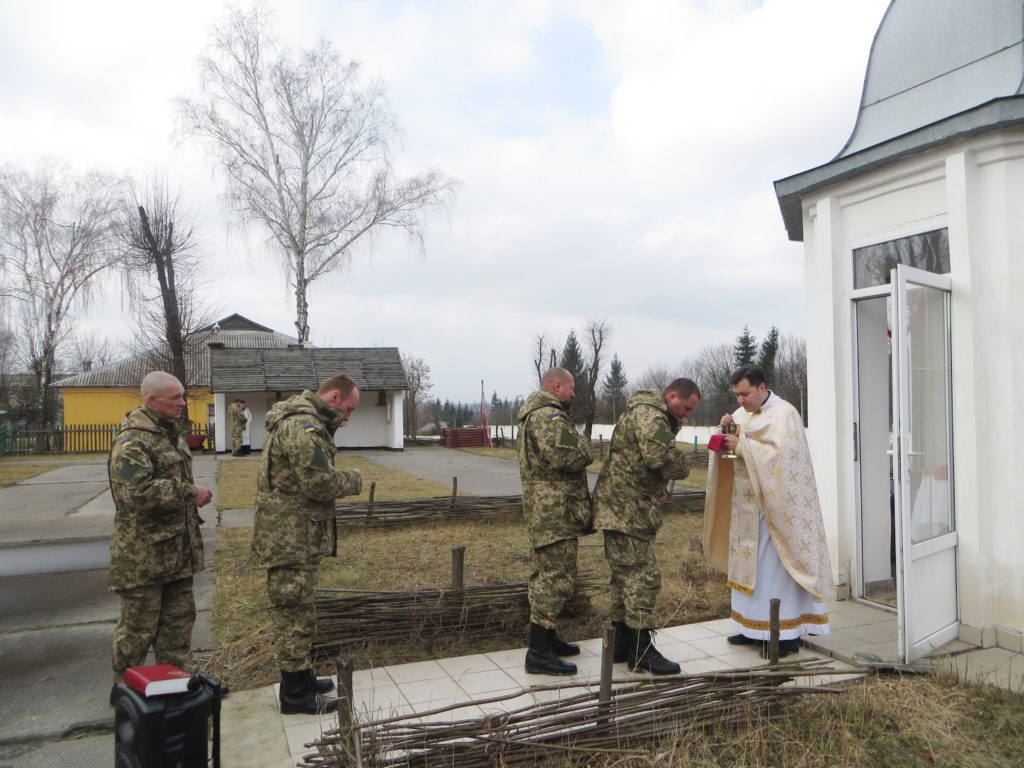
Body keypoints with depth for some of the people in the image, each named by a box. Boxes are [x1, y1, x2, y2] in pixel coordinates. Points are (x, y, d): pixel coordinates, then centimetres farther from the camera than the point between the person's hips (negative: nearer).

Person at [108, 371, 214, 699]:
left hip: (177, 551, 9)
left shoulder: (171, 433, 14)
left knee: (179, 620, 17)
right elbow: (137, 492, -31)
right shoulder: (132, 441, -18)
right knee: (139, 626, 6)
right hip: (143, 555, -9)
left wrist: (193, 495, 15)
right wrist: (190, 493, -24)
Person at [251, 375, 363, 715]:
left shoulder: (300, 421, 16)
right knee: (295, 614, 0)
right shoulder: (303, 426, -21)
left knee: (294, 612, 20)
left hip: (290, 536, 11)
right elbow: (319, 483, -25)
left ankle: (302, 677, 34)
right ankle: (295, 694, 12)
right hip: (292, 539, -11)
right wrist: (353, 479, -8)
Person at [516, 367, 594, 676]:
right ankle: (539, 653, -3)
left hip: (545, 510, 11)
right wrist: (584, 444, -9)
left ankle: (547, 639, 30)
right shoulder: (547, 416, -17)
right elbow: (568, 456, -30)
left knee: (548, 575, 18)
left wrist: (579, 448, 6)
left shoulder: (538, 414, 19)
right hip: (554, 511, -11)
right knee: (557, 578, -8)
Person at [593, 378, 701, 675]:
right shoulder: (648, 414, -16)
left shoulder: (650, 413, 20)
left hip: (625, 508, 11)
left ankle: (621, 644, 25)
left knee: (626, 575, 16)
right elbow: (663, 455, -31)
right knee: (643, 576, -6)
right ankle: (641, 652, 2)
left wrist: (658, 488, 11)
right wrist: (682, 469, -9)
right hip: (625, 509, -11)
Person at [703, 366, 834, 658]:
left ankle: (787, 633, 4)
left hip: (774, 505, -8)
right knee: (748, 563, 11)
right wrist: (727, 431, -8)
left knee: (775, 567, -5)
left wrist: (742, 445, -25)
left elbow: (779, 453, -22)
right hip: (748, 504, 8)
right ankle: (754, 628, 21)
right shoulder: (742, 414, 12)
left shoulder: (783, 414, -11)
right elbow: (729, 450, 10)